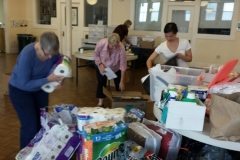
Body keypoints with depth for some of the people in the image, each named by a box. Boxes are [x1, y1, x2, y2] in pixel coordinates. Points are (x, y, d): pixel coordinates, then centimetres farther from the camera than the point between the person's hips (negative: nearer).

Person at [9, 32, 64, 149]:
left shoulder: (52, 52, -20)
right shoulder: (27, 55, -35)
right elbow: (24, 84, -32)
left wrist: (59, 80, -26)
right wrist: (48, 79, -37)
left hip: (40, 89, 5)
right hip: (20, 90, -5)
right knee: (30, 125, -9)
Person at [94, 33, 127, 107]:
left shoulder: (121, 48, -34)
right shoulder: (101, 43, -34)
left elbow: (123, 64, -30)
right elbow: (96, 55, -15)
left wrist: (122, 81, -30)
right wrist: (100, 64, -30)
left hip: (116, 68, 0)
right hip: (102, 66, 0)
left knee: (119, 84, 0)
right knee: (101, 83, 1)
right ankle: (100, 102, 12)